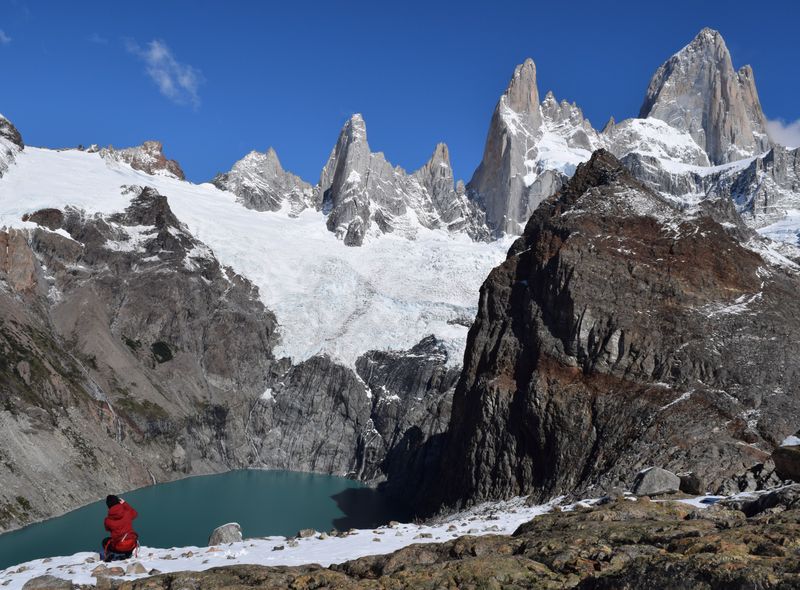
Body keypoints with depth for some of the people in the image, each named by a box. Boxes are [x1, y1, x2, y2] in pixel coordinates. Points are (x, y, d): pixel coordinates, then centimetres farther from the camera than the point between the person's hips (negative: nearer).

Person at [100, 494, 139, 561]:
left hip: (118, 547, 0)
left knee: (105, 541, 30)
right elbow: (135, 513, 17)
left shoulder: (107, 520, -9)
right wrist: (124, 503, 15)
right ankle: (128, 554, 16)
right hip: (131, 545, 0)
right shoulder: (127, 513, -8)